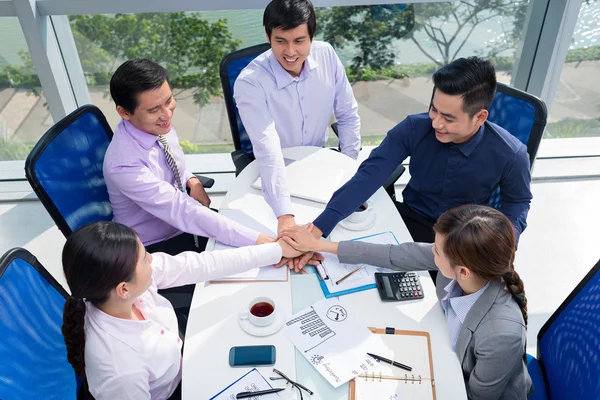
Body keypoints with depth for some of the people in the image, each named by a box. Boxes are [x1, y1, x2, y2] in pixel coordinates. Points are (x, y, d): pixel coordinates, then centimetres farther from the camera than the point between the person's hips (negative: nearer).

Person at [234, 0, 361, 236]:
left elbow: (348, 116, -1)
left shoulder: (327, 55, -12)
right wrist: (285, 216, -45)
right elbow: (268, 150, -36)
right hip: (274, 174, -3)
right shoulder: (249, 83, -25)